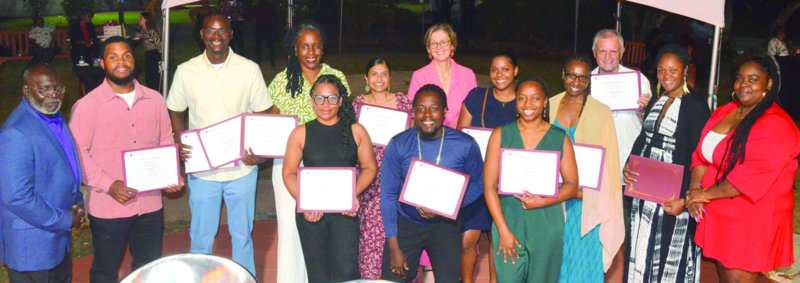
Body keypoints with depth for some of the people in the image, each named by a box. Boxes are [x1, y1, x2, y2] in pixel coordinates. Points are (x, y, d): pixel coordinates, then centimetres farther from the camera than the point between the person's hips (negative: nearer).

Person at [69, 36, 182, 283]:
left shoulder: (154, 100, 4)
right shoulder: (86, 106, -8)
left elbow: (166, 142, 11)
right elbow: (78, 153, -9)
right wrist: (108, 186, -19)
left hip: (150, 204, 3)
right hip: (108, 207, -3)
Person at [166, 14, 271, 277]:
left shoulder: (250, 69, -3)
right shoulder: (186, 71, -1)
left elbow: (262, 114, 3)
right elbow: (175, 112, 10)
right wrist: (181, 141, -8)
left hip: (241, 168, 0)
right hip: (201, 169, 0)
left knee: (242, 234, 13)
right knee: (201, 236, 11)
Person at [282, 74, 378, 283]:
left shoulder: (355, 131, 4)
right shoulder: (300, 134, 4)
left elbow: (370, 168, 7)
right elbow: (289, 173, 4)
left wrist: (353, 195, -10)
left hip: (345, 211, -1)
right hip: (310, 212, 1)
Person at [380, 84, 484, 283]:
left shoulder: (465, 145, -11)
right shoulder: (398, 145, -11)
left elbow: (477, 183, 2)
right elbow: (388, 195, -8)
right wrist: (393, 246, -9)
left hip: (444, 225, 0)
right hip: (405, 223, 0)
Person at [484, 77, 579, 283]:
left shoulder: (560, 139, 4)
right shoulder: (501, 135, 2)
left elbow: (572, 185, 5)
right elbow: (489, 185, -1)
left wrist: (542, 202, -13)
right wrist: (503, 230, -7)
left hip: (547, 225, 0)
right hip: (508, 219, 0)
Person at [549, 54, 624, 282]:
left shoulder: (601, 112, -3)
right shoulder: (549, 106, 5)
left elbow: (609, 160, -3)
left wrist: (581, 190, -13)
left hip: (586, 199, -2)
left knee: (583, 254, 4)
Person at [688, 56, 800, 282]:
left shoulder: (778, 126, -15)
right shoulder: (723, 112, 9)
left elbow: (753, 176, -23)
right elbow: (701, 154, 8)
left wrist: (705, 194, -17)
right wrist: (694, 189, -9)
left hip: (752, 219, -6)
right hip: (716, 213, 7)